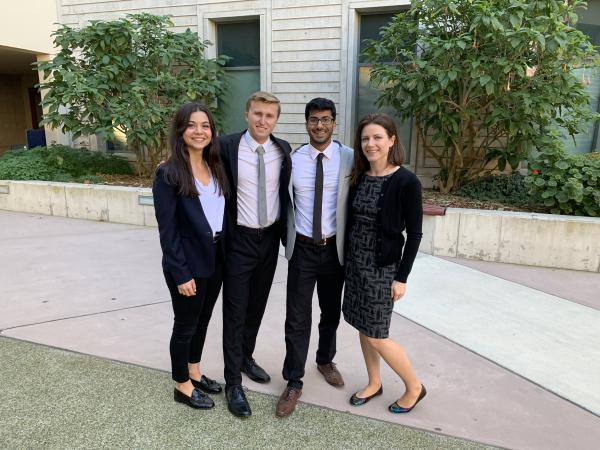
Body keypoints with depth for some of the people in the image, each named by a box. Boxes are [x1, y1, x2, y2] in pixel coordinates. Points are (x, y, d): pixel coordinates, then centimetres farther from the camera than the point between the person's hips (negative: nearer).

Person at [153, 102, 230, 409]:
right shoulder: (168, 173, -14)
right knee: (186, 325, 11)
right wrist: (181, 273, -17)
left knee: (202, 321, 20)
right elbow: (167, 229, -16)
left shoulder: (215, 167, 5)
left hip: (215, 259, 6)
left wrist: (224, 254, 4)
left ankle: (195, 373, 41)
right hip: (188, 263, -6)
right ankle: (182, 386, 32)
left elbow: (222, 214, 7)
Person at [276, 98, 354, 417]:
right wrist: (288, 239, 5)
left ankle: (325, 361, 45)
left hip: (335, 248, 1)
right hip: (302, 248, 0)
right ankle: (293, 383, 20)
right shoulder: (292, 158, -2)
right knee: (297, 318, 3)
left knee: (331, 313, 19)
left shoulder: (349, 158, -6)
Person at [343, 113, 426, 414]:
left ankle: (414, 387, 26)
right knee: (363, 327, 16)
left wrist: (402, 277, -13)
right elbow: (352, 220, 9)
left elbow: (414, 234, -12)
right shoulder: (358, 176, 3)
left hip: (383, 267, -6)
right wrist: (347, 258, 10)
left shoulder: (406, 181, -14)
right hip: (355, 262, 6)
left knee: (376, 336, 2)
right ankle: (374, 383, 37)